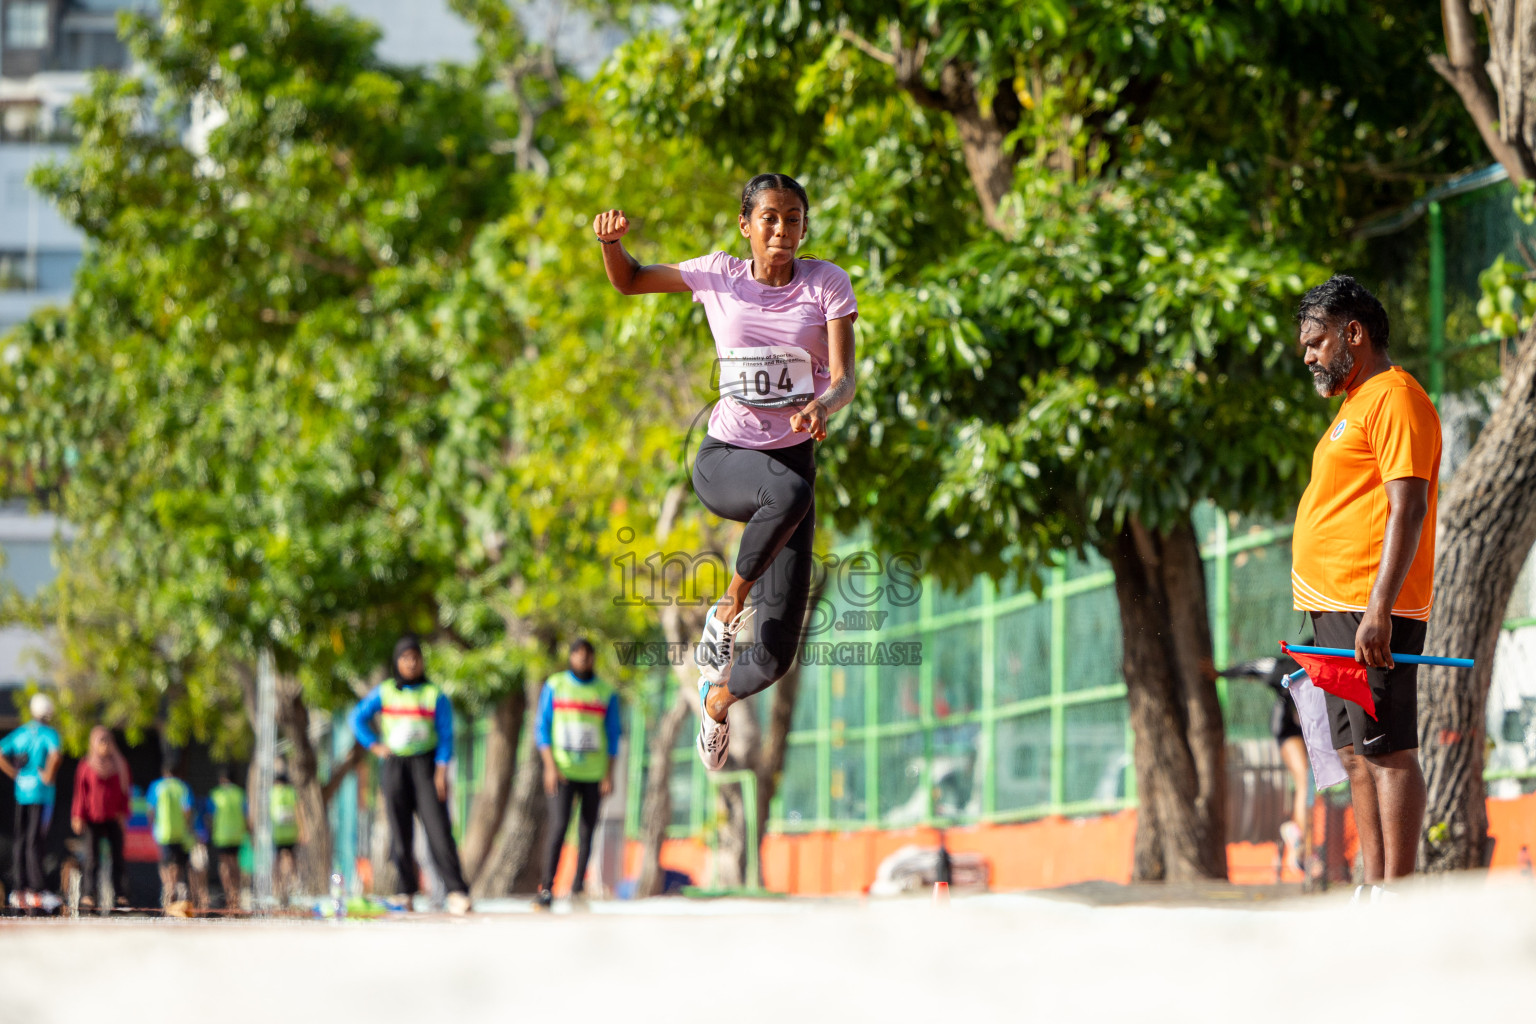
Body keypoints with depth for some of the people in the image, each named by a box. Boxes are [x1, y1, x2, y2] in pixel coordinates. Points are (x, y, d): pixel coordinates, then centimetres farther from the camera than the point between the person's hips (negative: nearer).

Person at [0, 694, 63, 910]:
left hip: (21, 793, 5)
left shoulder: (21, 733, 10)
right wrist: (48, 776, -13)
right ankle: (37, 891, -8)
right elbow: (55, 753, -27)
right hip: (41, 793, -5)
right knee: (35, 840, -7)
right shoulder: (48, 733, -8)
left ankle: (18, 890, 10)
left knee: (20, 841, 9)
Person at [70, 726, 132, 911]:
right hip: (93, 818, -2)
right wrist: (78, 817, -3)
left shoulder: (120, 764, 9)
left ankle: (120, 896, 6)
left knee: (117, 857, 3)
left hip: (114, 819, 2)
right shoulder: (86, 766, 1)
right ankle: (88, 895, -6)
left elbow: (125, 790, 12)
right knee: (92, 858, -5)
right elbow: (80, 792, 2)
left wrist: (123, 813, 4)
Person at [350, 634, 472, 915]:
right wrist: (375, 746, 2)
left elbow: (445, 736, 1)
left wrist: (441, 771, -8)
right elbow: (358, 718, 14)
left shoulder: (435, 695, 3)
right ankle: (405, 892, 7)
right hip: (394, 766, 2)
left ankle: (456, 891, -17)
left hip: (425, 764, -2)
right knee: (400, 830, 1)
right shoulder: (384, 693, 7)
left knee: (437, 826, -12)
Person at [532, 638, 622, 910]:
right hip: (561, 772, -2)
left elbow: (613, 735, 8)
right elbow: (541, 729, 1)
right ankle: (546, 889, -13)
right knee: (558, 828, -14)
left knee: (586, 833, 2)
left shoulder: (606, 693, 6)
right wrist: (550, 766, -9)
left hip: (594, 774, 2)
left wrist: (609, 775, 0)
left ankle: (578, 889, 9)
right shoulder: (554, 687, 3)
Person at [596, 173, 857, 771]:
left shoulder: (827, 283, -1)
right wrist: (612, 241, -7)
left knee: (775, 657, -4)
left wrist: (823, 405, -32)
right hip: (723, 458, -1)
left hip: (793, 455, 1)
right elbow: (629, 282, 15)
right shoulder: (719, 275, 2)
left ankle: (718, 697, 34)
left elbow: (844, 379, -9)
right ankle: (728, 609, -17)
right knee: (790, 492, -41)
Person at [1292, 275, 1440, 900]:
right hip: (1335, 612, 10)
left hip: (1371, 610, -10)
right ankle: (1374, 892, 8)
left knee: (1388, 751, -12)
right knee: (1357, 755, 7)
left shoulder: (1394, 397, -8)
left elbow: (1408, 509, -17)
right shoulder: (1356, 404, 23)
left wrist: (1380, 608, -25)